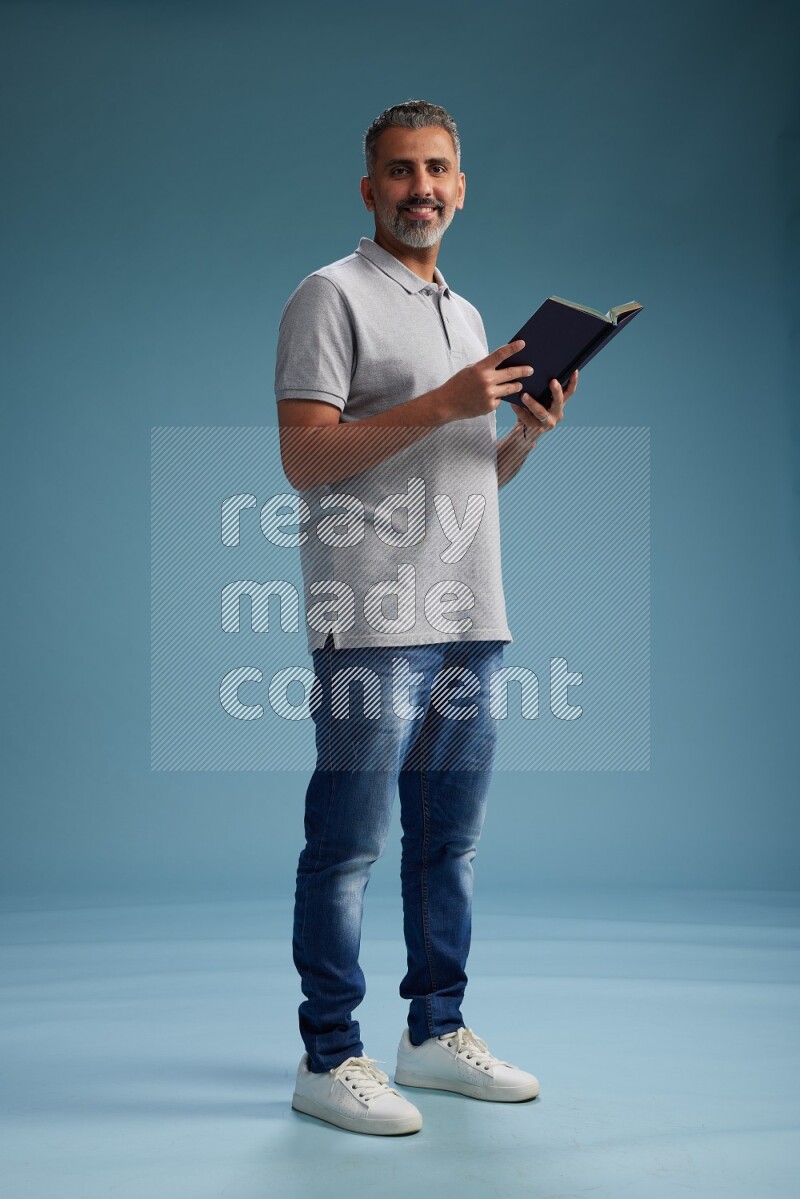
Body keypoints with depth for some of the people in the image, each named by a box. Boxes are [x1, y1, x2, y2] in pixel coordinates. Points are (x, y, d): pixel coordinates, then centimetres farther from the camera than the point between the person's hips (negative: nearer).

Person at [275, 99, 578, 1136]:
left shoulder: (467, 314, 22)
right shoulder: (333, 296, -2)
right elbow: (306, 456, -13)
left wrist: (529, 432, 5)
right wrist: (444, 404, -18)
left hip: (470, 621, 8)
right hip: (373, 622, -7)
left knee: (450, 839, 12)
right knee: (350, 844, -3)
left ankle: (437, 1032, 24)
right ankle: (329, 1058, 7)